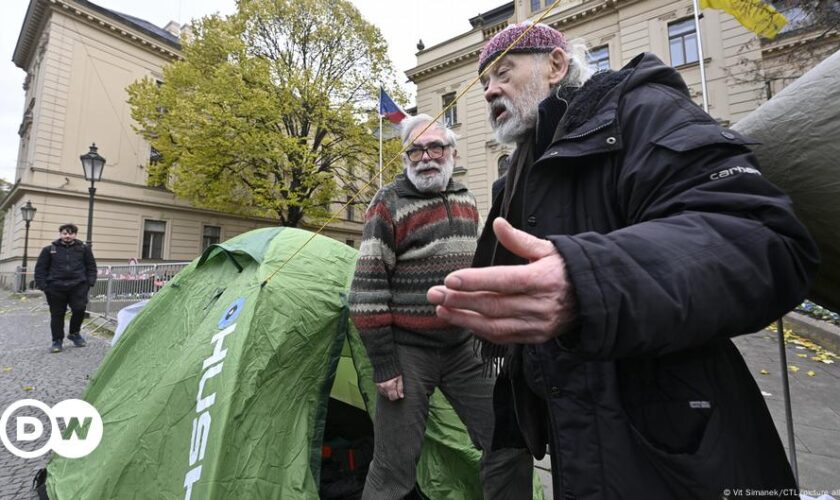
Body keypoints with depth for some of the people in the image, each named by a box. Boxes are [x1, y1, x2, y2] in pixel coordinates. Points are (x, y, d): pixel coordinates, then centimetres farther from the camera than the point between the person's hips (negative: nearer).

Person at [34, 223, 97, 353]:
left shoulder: (84, 248, 7)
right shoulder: (49, 249, 7)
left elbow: (91, 267, 10)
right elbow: (40, 268, 8)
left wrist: (90, 282, -1)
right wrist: (42, 285, -1)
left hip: (78, 286, -1)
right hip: (56, 287, 1)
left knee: (79, 309, -9)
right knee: (57, 314, 6)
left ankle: (74, 333, 16)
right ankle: (57, 340, 18)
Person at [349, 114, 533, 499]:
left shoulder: (466, 200, 9)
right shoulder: (389, 204, -10)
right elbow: (368, 290, -13)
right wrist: (383, 363, -14)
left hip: (463, 345, 6)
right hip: (408, 349, -5)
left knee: (510, 445, 9)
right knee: (394, 467, 5)